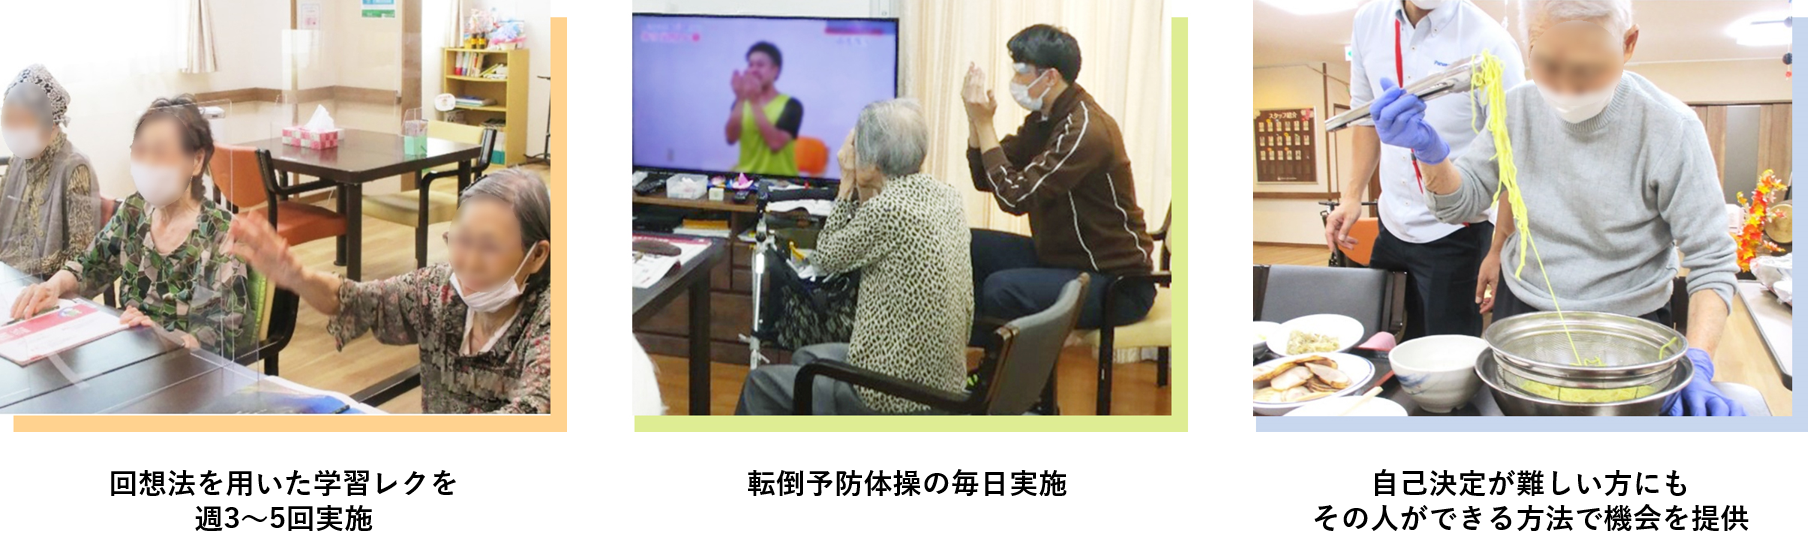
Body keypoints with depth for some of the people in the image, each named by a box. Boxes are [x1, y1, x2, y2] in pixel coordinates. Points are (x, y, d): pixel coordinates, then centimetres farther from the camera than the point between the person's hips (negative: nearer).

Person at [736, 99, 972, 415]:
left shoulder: (886, 209, -23)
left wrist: (847, 185, -1)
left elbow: (828, 258, -5)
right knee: (806, 358, 32)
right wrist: (861, 191, 7)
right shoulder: (947, 196, 2)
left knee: (760, 384, 12)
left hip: (894, 397, -9)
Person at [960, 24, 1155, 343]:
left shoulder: (1086, 130, -23)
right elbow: (986, 180, 9)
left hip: (1117, 284, -9)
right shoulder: (1043, 119, 6)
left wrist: (984, 123, -19)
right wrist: (975, 120, -5)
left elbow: (1015, 196, -26)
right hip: (1058, 257, 9)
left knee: (1000, 289, -30)